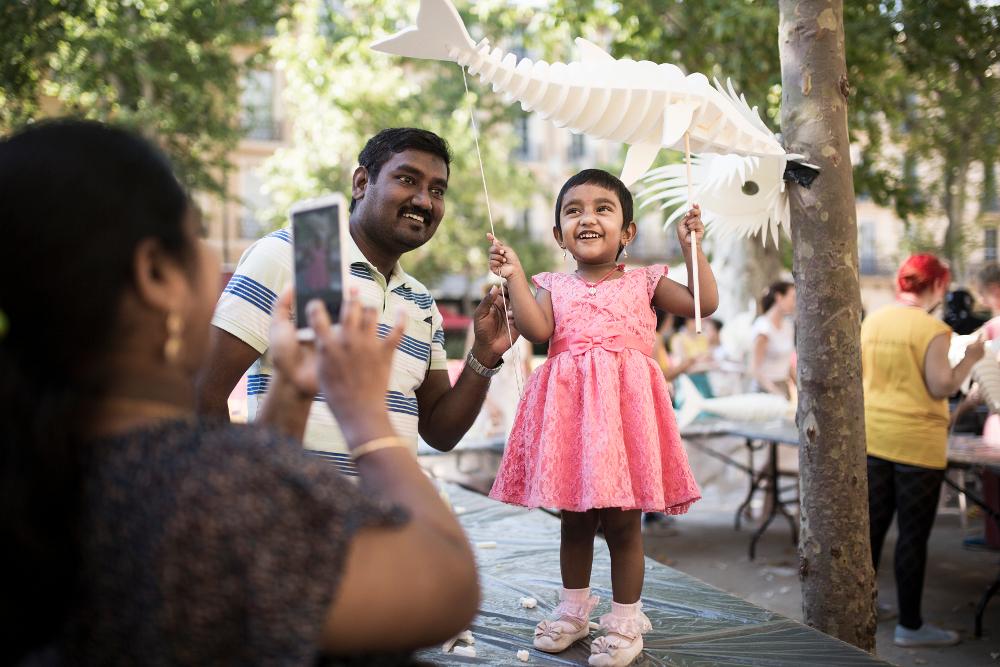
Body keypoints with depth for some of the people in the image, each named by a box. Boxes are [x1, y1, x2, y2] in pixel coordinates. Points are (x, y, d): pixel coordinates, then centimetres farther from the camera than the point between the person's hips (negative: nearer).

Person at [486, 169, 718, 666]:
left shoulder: (642, 282, 9)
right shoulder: (554, 287, 11)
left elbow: (704, 303, 2)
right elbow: (537, 330, -7)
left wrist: (691, 247, -2)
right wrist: (514, 276, -10)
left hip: (625, 406, -2)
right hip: (570, 410, 2)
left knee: (623, 522, 2)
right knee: (574, 520, 13)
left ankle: (625, 620, 17)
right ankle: (573, 609, 31)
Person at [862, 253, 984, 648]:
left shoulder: (872, 322, 4)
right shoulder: (933, 330, -14)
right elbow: (940, 389, -15)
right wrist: (969, 359, -2)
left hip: (873, 436, 6)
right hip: (916, 442, -6)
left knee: (873, 524, 16)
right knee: (913, 534, 3)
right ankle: (910, 625, 10)